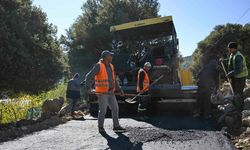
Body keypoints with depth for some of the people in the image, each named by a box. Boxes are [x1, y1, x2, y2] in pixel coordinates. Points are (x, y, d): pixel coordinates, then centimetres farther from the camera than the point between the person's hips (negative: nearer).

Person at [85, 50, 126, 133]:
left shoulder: (110, 66, 10)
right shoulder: (98, 66, -12)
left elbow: (114, 80, 18)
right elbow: (88, 76, -17)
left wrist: (119, 90, 14)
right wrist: (88, 87, -30)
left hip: (110, 93, 7)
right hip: (102, 93, -7)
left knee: (115, 108, 5)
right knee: (103, 110, -1)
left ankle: (116, 126, 15)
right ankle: (100, 127, 18)